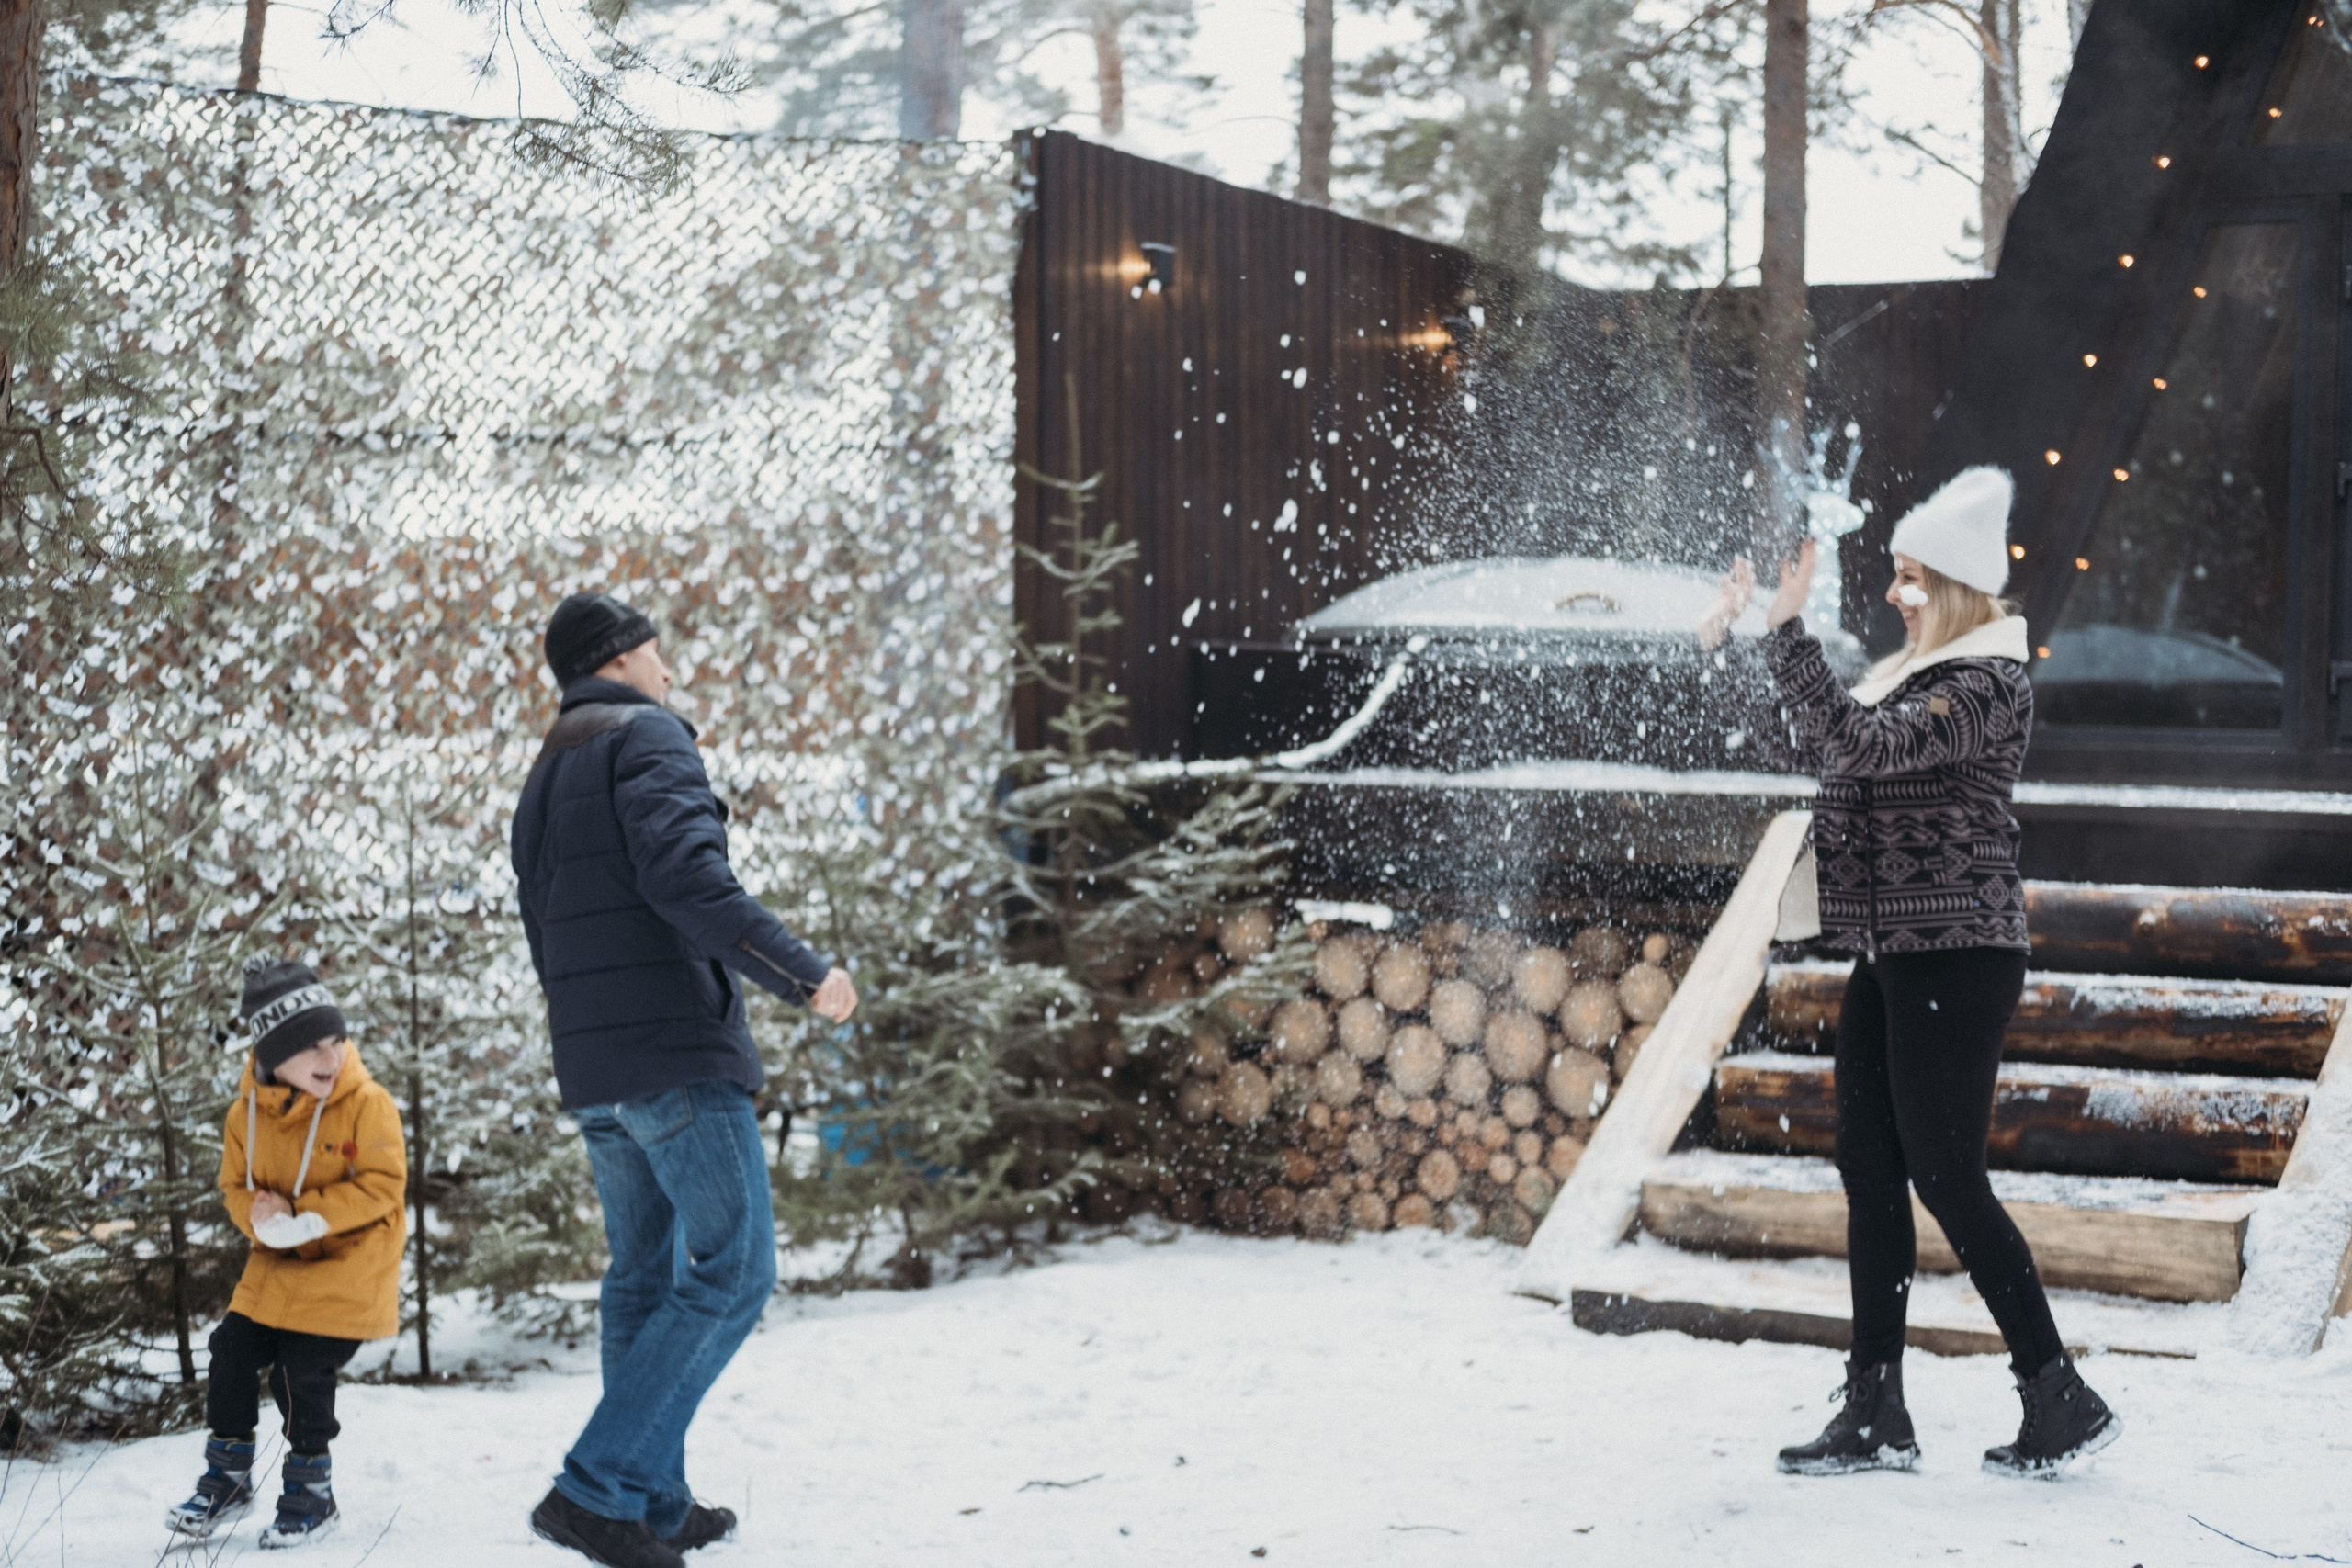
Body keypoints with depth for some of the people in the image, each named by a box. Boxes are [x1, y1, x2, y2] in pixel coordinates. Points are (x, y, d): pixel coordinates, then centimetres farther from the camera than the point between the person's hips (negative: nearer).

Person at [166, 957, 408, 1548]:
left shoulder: (367, 1104, -17)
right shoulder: (246, 1114, -4)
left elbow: (381, 1184, -19)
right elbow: (236, 1184, 7)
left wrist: (305, 1218, -25)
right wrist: (261, 1216, -18)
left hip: (346, 1266, -5)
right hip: (277, 1266, 5)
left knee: (301, 1376, -9)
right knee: (232, 1355, 5)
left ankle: (311, 1491, 11)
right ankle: (227, 1478, 23)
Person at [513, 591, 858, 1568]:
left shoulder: (543, 779, 22)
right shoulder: (647, 737, -6)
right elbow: (684, 873, -22)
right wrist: (803, 972, -22)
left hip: (593, 1074, 9)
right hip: (679, 1054, -9)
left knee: (644, 1278, 14)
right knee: (732, 1272, -7)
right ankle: (597, 1488, -13)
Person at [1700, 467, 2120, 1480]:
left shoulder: (1989, 686, -14)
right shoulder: (1915, 675, 15)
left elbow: (1858, 746, -26)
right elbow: (1832, 743, 29)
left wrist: (1786, 630, -24)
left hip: (1954, 959, -9)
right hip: (1889, 958, 9)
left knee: (1946, 1178, -6)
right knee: (1869, 1172, 8)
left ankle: (2064, 1400, 5)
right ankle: (1876, 1414, 13)